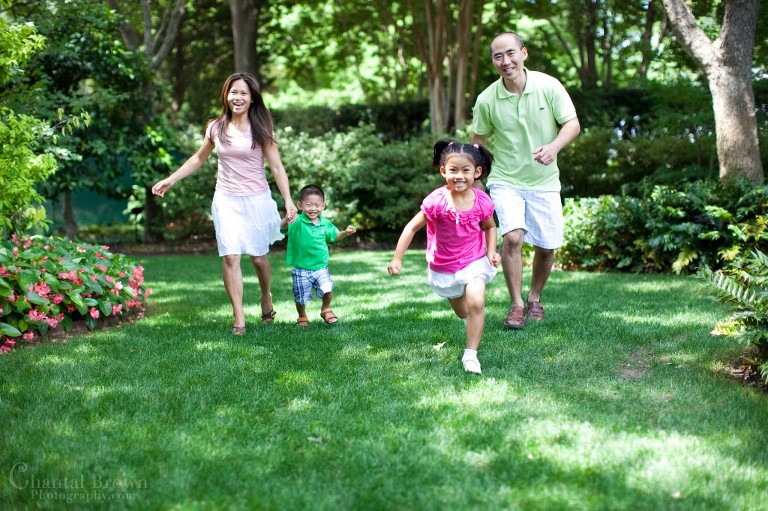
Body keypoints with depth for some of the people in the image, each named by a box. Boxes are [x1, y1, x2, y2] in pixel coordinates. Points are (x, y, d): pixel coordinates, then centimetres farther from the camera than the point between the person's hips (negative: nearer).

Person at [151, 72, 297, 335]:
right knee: (230, 257, -9)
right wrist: (170, 180, 16)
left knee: (258, 257, 7)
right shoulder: (216, 128, 4)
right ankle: (239, 318, -5)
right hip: (226, 200, 2)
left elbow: (277, 167, -6)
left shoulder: (260, 129, -4)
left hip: (256, 200, -2)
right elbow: (199, 158, 19)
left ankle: (266, 298, 37)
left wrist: (288, 199, -16)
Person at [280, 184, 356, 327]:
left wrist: (346, 232, -1)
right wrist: (286, 221, -55)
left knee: (327, 290, -17)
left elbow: (335, 236, 18)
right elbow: (282, 227, -32)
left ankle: (326, 309, 14)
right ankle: (302, 317, 39)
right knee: (301, 298, 9)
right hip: (301, 269, -2)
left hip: (321, 268, 2)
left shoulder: (325, 224, 1)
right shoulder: (297, 222, -14)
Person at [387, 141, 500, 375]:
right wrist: (397, 258, -17)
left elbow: (490, 226, 4)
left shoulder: (482, 201, -17)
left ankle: (471, 354, -10)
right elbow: (412, 227, -15)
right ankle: (471, 318, 58)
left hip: (474, 261, 0)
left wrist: (491, 251, -11)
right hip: (443, 266, 0)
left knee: (476, 303, -22)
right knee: (461, 311, 20)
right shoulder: (436, 201, -24)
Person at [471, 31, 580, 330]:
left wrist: (553, 147, -28)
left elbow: (572, 124, -9)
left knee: (547, 247, 5)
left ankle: (535, 298, 31)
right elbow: (478, 141, 4)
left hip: (544, 182, 1)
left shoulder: (549, 86, -10)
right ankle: (516, 305, -7)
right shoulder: (486, 99, -9)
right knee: (512, 236, -22)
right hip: (505, 181, -1)